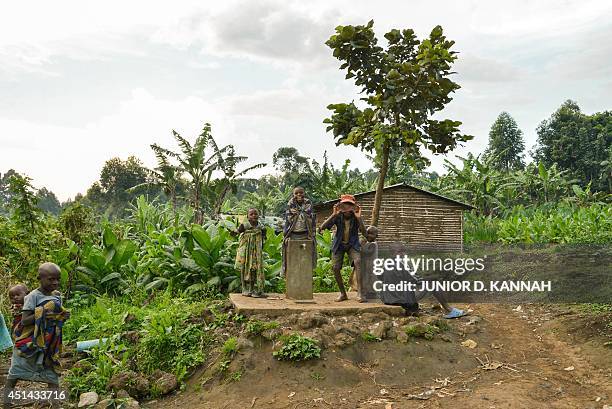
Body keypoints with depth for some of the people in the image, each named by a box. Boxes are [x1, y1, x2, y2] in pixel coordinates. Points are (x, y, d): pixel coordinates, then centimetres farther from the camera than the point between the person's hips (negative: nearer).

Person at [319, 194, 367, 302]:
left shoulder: (356, 218, -16)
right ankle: (342, 293, 9)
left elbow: (364, 233, -26)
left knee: (358, 261, -27)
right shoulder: (338, 217, -17)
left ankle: (359, 292, -26)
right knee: (335, 267, -11)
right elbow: (322, 227, -27)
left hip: (353, 244, -1)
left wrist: (359, 218, -36)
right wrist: (333, 215, -36)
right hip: (339, 244, 1)